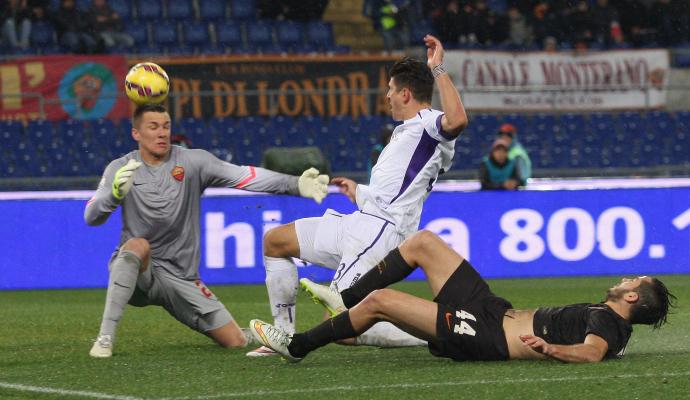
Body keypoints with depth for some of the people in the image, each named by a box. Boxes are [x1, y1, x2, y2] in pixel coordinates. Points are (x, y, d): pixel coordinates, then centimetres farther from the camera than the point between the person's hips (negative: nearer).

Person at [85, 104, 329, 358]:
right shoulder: (121, 168, -2)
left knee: (236, 342, -4)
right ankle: (105, 339, -33)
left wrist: (296, 185, -28)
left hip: (180, 277, 2)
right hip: (134, 274, -2)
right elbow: (91, 218, -12)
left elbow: (243, 176, -14)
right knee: (138, 245, -37)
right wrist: (115, 193, -34)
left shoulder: (192, 161, -2)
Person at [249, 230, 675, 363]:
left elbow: (590, 352, -37)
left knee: (378, 301, -12)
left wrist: (549, 348, -50)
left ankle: (296, 346, 6)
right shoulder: (605, 316, 11)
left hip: (483, 337, -10)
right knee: (423, 242, 12)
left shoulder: (608, 323, -17)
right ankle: (347, 298, 23)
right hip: (495, 310, 10)